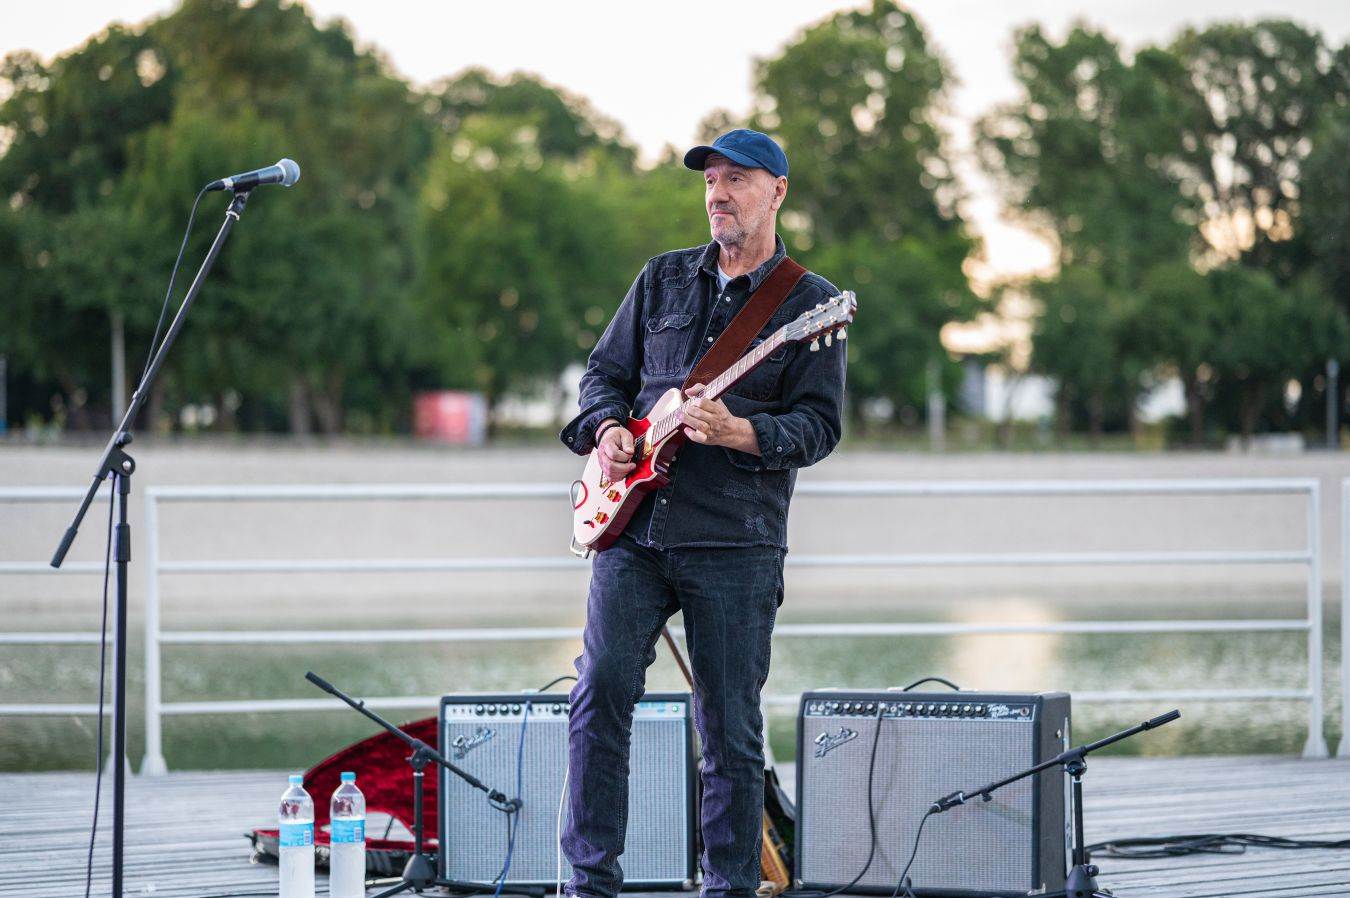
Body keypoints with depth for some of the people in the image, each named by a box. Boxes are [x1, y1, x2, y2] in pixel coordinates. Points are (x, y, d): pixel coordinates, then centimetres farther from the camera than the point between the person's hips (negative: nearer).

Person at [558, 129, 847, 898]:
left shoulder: (811, 302, 3)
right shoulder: (664, 278, 15)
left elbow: (821, 424, -5)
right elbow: (606, 369, 21)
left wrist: (739, 433, -22)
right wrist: (608, 428, -1)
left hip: (735, 544, -3)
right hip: (634, 527, 3)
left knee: (730, 727, 0)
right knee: (602, 689, -10)